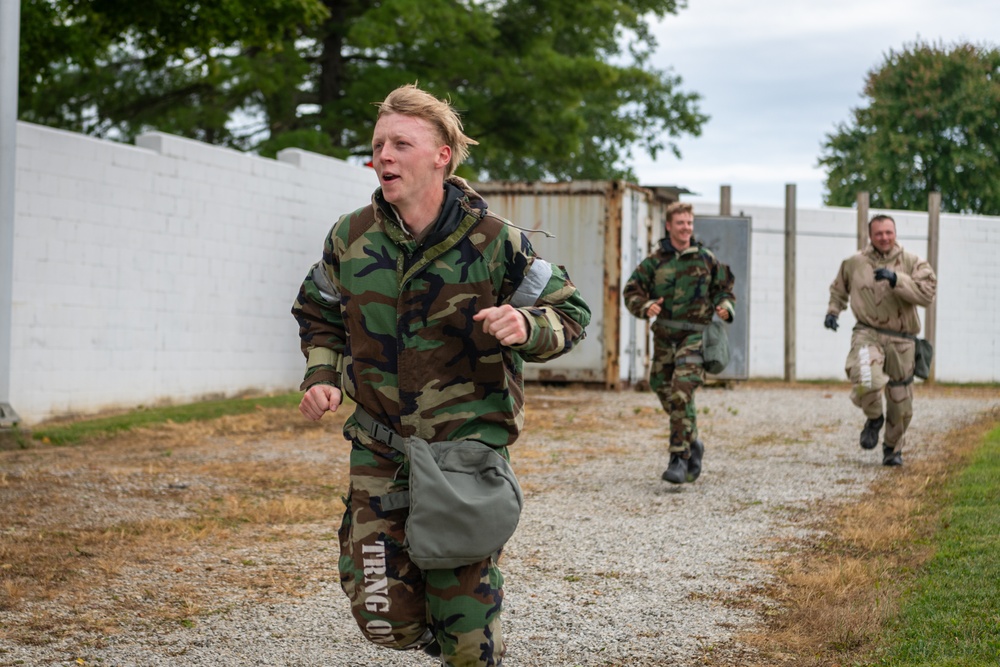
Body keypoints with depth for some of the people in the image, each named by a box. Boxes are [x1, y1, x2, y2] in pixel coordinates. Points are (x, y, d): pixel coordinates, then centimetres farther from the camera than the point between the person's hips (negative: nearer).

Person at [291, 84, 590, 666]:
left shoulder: (492, 241, -10)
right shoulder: (351, 238, -1)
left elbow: (571, 313, -2)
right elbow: (319, 313, 17)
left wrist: (527, 327, -24)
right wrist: (322, 376, 0)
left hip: (469, 442, -3)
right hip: (380, 444, 3)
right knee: (382, 616, 0)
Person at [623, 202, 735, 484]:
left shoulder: (706, 259, 4)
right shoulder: (655, 261, 5)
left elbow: (725, 288, 14)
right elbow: (632, 291, 5)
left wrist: (725, 307, -6)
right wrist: (645, 306, -15)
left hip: (694, 336, -3)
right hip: (664, 336, 3)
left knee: (682, 393, -18)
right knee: (664, 391, 11)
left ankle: (679, 458, -16)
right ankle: (693, 443, 34)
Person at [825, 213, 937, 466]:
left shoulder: (912, 263, 0)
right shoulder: (855, 263, 6)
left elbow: (927, 294, -17)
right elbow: (839, 288, 27)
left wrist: (896, 279, -24)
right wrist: (833, 310, 13)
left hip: (901, 340, 1)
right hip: (867, 334, 0)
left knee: (900, 403, 8)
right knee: (866, 383, -29)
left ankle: (893, 449, 33)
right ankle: (874, 418, 5)